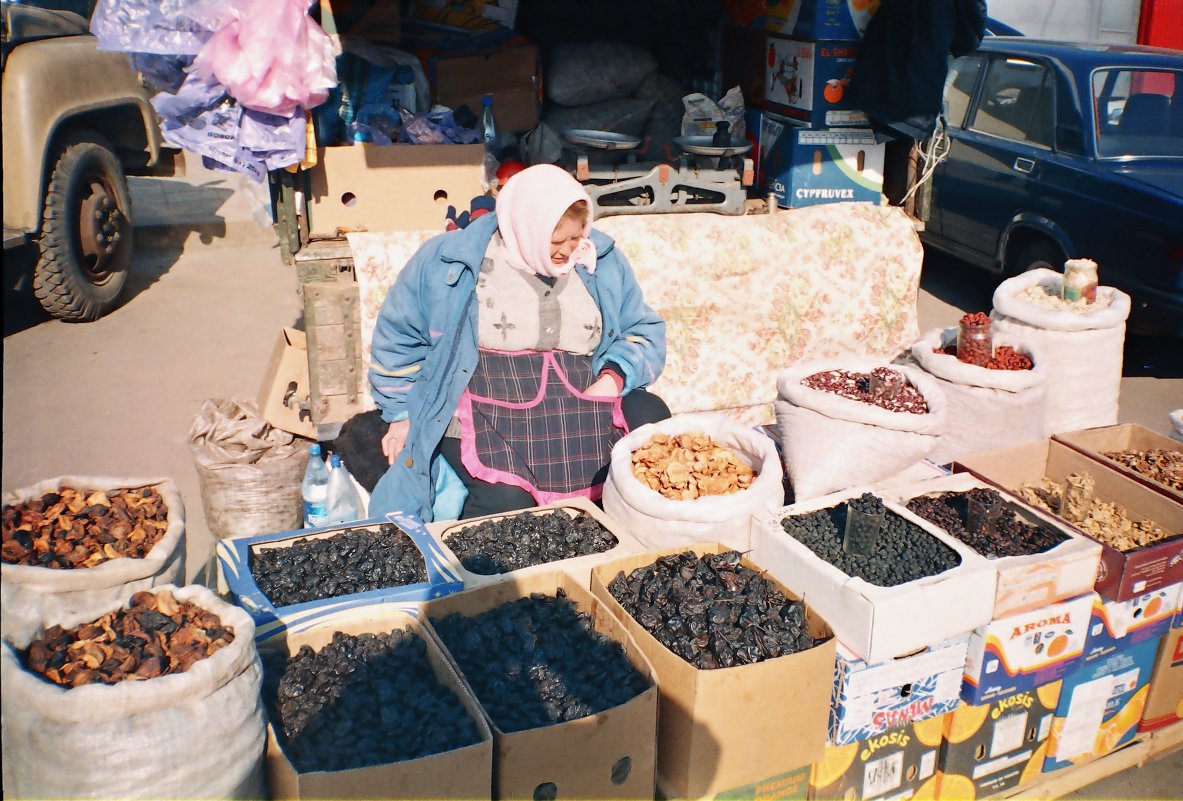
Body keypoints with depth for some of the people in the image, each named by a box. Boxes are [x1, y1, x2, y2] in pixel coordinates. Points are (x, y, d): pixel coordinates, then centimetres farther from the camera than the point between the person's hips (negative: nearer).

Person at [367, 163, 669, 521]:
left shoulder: (601, 260, 8)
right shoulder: (449, 260, -2)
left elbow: (645, 331, 13)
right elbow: (398, 335, 9)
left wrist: (613, 378, -7)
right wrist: (402, 414, 11)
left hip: (583, 410, 4)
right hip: (486, 419, -3)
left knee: (651, 417, -23)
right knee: (506, 502, -31)